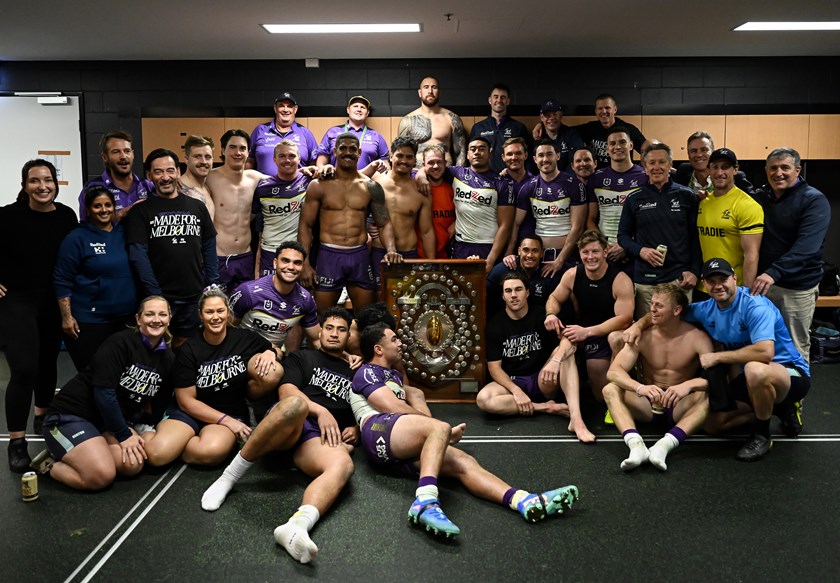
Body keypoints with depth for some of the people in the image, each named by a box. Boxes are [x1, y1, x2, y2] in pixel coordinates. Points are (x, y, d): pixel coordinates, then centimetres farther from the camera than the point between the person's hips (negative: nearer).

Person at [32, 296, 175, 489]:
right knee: (101, 476, -27)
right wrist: (124, 435, -17)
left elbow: (158, 407, 9)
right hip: (70, 414, -7)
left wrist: (146, 433, -5)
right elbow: (104, 392, -21)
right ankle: (50, 465, 1)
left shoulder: (168, 358, 3)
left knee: (133, 466, -21)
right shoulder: (121, 342, -17)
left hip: (113, 419, 7)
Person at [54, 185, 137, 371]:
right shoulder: (77, 238, -5)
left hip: (127, 319, 4)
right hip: (89, 321, -4)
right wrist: (66, 317, -10)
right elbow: (62, 282, -7)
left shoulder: (125, 232, 7)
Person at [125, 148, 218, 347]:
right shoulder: (140, 211, 0)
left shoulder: (197, 207, 9)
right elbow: (138, 255, -7)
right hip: (159, 298, -2)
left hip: (195, 297, 3)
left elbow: (209, 249, 10)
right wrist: (155, 294, -14)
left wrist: (212, 289, 2)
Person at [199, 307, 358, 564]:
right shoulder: (302, 357, 21)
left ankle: (296, 527, -63)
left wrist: (355, 430, 7)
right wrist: (320, 411, -11)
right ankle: (227, 478, -29)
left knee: (343, 464, -36)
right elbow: (286, 391, 4)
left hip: (320, 438, 2)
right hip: (286, 424, -2)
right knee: (296, 404, -41)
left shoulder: (355, 373, 30)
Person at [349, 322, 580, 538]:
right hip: (380, 432, -7)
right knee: (440, 428, -33)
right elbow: (396, 410, -3)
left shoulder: (393, 375, 37)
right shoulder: (367, 373, 8)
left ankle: (526, 502, -36)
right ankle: (425, 502, -52)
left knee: (463, 462, -16)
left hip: (402, 450, 7)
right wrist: (444, 430, 1)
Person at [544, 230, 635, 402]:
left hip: (611, 333, -4)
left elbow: (624, 319, -24)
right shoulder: (572, 275, -6)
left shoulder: (620, 280, -19)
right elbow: (555, 298, 9)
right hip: (583, 332, 5)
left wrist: (587, 332, -32)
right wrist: (551, 314, -16)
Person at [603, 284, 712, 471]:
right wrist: (640, 387, -39)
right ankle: (636, 444, -43)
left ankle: (665, 444, -44)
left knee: (706, 395, -30)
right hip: (646, 404, 2)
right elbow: (613, 371, -18)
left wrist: (688, 385, -42)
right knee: (610, 389, -22)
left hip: (680, 406, -1)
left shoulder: (697, 338, -9)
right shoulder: (642, 336, -6)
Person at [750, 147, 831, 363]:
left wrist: (774, 272, -36)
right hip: (763, 281, 5)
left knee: (796, 349, 4)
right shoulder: (760, 196, 8)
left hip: (798, 287, -5)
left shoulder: (814, 200, -10)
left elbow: (806, 246, -23)